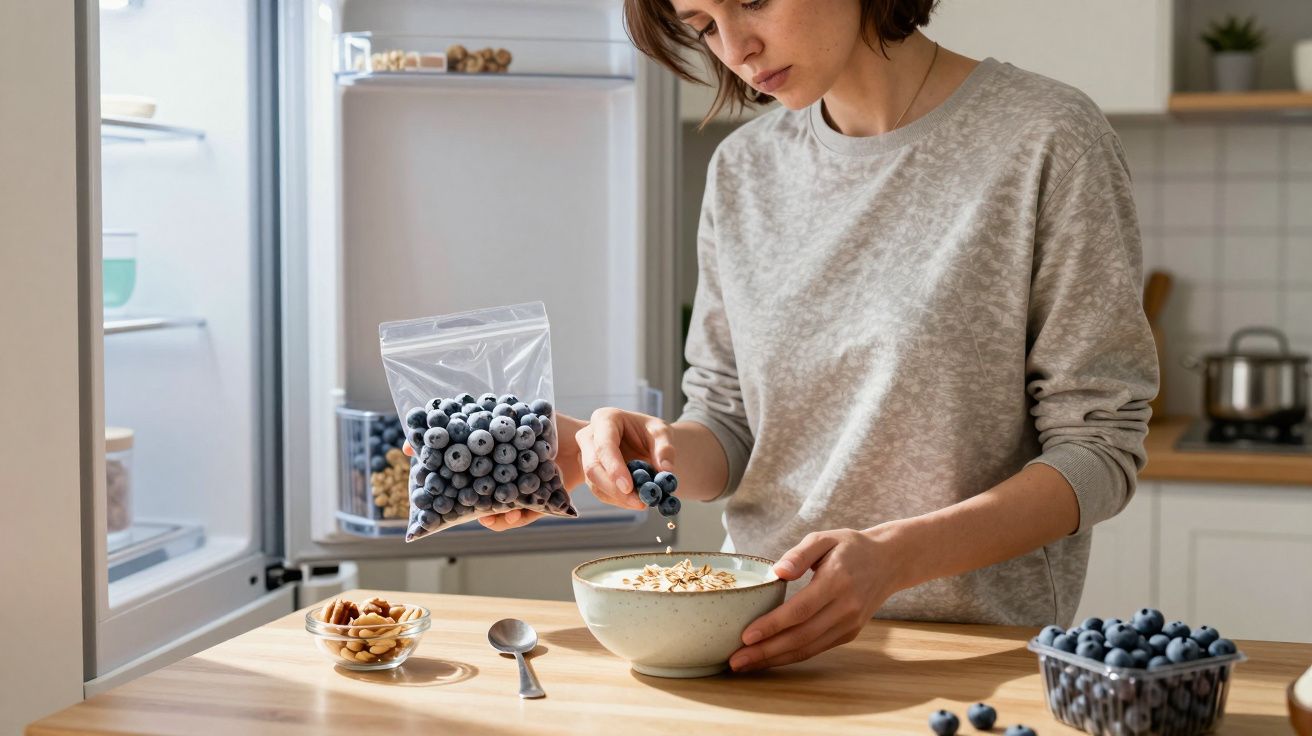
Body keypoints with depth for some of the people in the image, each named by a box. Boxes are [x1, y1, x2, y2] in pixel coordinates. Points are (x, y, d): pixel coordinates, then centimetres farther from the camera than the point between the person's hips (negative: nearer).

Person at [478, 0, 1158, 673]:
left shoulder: (1048, 139, -5)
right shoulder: (742, 171, 10)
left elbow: (1099, 448, -7)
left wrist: (893, 556, -19)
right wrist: (665, 453, -9)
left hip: (978, 656, -3)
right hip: (763, 646, 3)